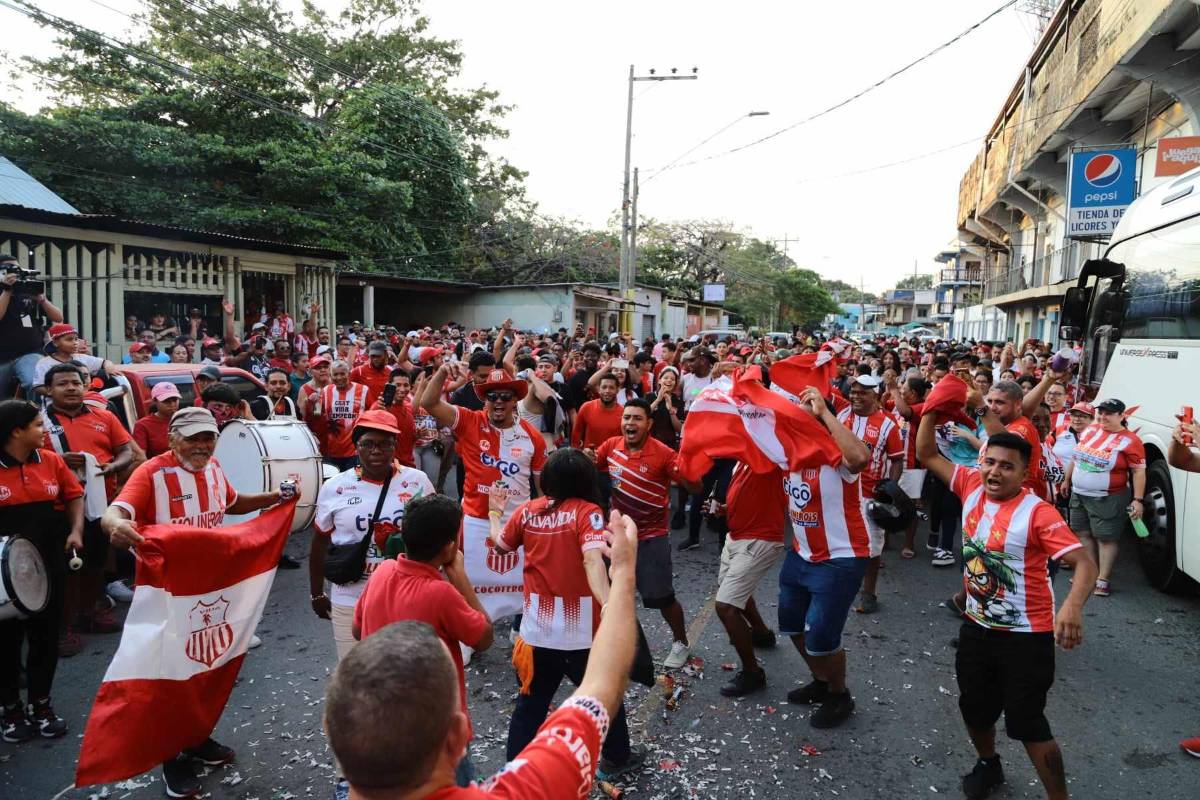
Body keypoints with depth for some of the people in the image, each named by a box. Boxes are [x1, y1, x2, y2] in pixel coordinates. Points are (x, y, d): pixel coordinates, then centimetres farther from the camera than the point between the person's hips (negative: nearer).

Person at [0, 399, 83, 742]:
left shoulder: (52, 460, 0)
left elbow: (74, 496, 9)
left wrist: (75, 530, -6)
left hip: (49, 564, 4)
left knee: (46, 634, 12)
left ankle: (40, 703, 28)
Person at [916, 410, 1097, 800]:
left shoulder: (1038, 513, -21)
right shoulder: (973, 486, -5)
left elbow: (1085, 563, -26)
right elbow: (928, 455, 4)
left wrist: (1073, 606, -45)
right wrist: (932, 411, -8)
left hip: (1027, 636, -6)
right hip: (977, 627, 6)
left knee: (1027, 724, 3)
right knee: (975, 709, 22)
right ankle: (988, 764, 49)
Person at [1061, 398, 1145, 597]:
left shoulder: (1130, 440, -11)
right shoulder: (1090, 430, 6)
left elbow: (1139, 471, -11)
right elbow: (1075, 456, 17)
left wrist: (1138, 500, -15)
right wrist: (1067, 480, 22)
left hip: (1108, 499, -6)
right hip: (1079, 495, 6)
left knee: (1106, 538, 1)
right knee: (1083, 534, 13)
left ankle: (1103, 580, 7)